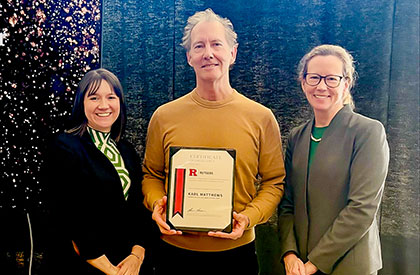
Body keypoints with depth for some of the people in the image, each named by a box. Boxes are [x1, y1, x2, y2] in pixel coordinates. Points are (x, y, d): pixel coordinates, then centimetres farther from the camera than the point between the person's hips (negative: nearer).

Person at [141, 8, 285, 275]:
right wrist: (156, 204, -10)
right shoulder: (164, 116, -1)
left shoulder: (261, 118, -4)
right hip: (175, 249, 1)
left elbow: (274, 182, 1)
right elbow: (152, 175, 8)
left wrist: (249, 217, -14)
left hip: (237, 249, 0)